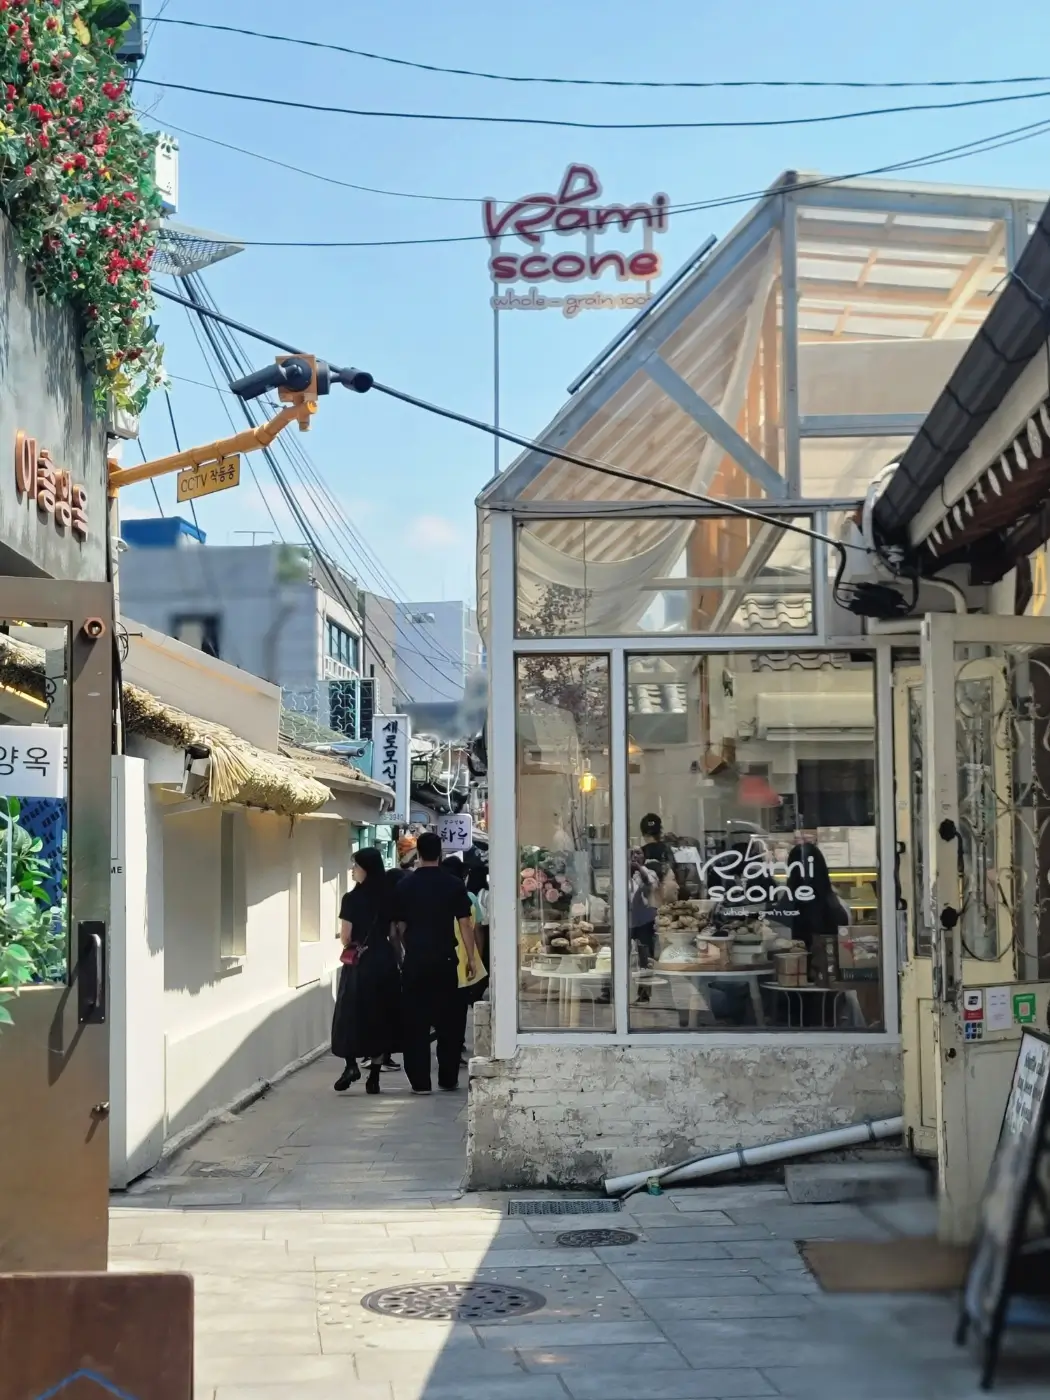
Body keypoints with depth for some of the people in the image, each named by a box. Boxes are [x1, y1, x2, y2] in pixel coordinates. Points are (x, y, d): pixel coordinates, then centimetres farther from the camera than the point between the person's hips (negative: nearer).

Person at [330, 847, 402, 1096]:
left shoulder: (352, 898, -10)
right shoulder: (388, 898, 3)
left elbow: (345, 937, -9)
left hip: (358, 963, -4)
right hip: (385, 960, 4)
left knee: (351, 1013, 8)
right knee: (381, 1014, 9)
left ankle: (351, 1065, -6)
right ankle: (374, 1076, 10)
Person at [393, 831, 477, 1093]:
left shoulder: (405, 886, 1)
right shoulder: (454, 885, -3)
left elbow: (399, 925, 6)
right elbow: (464, 923, -4)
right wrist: (472, 958, 2)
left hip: (414, 960, 0)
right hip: (445, 959, 0)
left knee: (415, 1021, 4)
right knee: (448, 1020, 11)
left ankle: (420, 1081, 2)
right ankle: (448, 1078, 15)